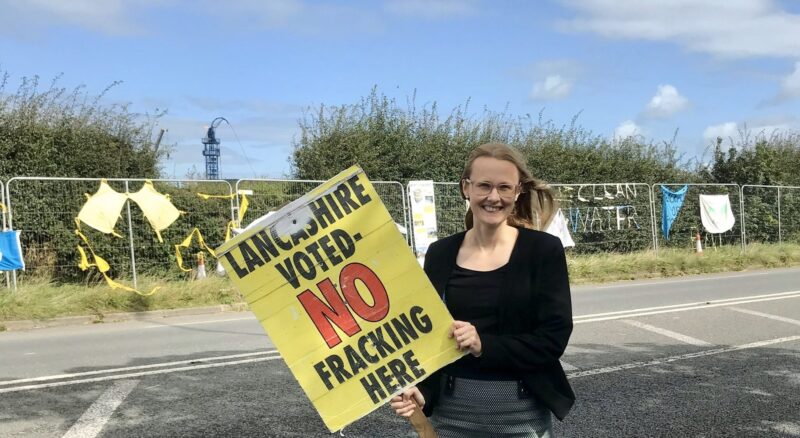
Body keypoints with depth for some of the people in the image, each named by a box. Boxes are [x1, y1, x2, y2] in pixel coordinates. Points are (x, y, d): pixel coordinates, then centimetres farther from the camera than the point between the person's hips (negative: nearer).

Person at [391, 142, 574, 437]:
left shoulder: (544, 249, -6)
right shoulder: (440, 253, 1)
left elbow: (554, 337, -10)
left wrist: (484, 345, -20)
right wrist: (420, 391, -13)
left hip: (522, 413, -2)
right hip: (451, 411, 2)